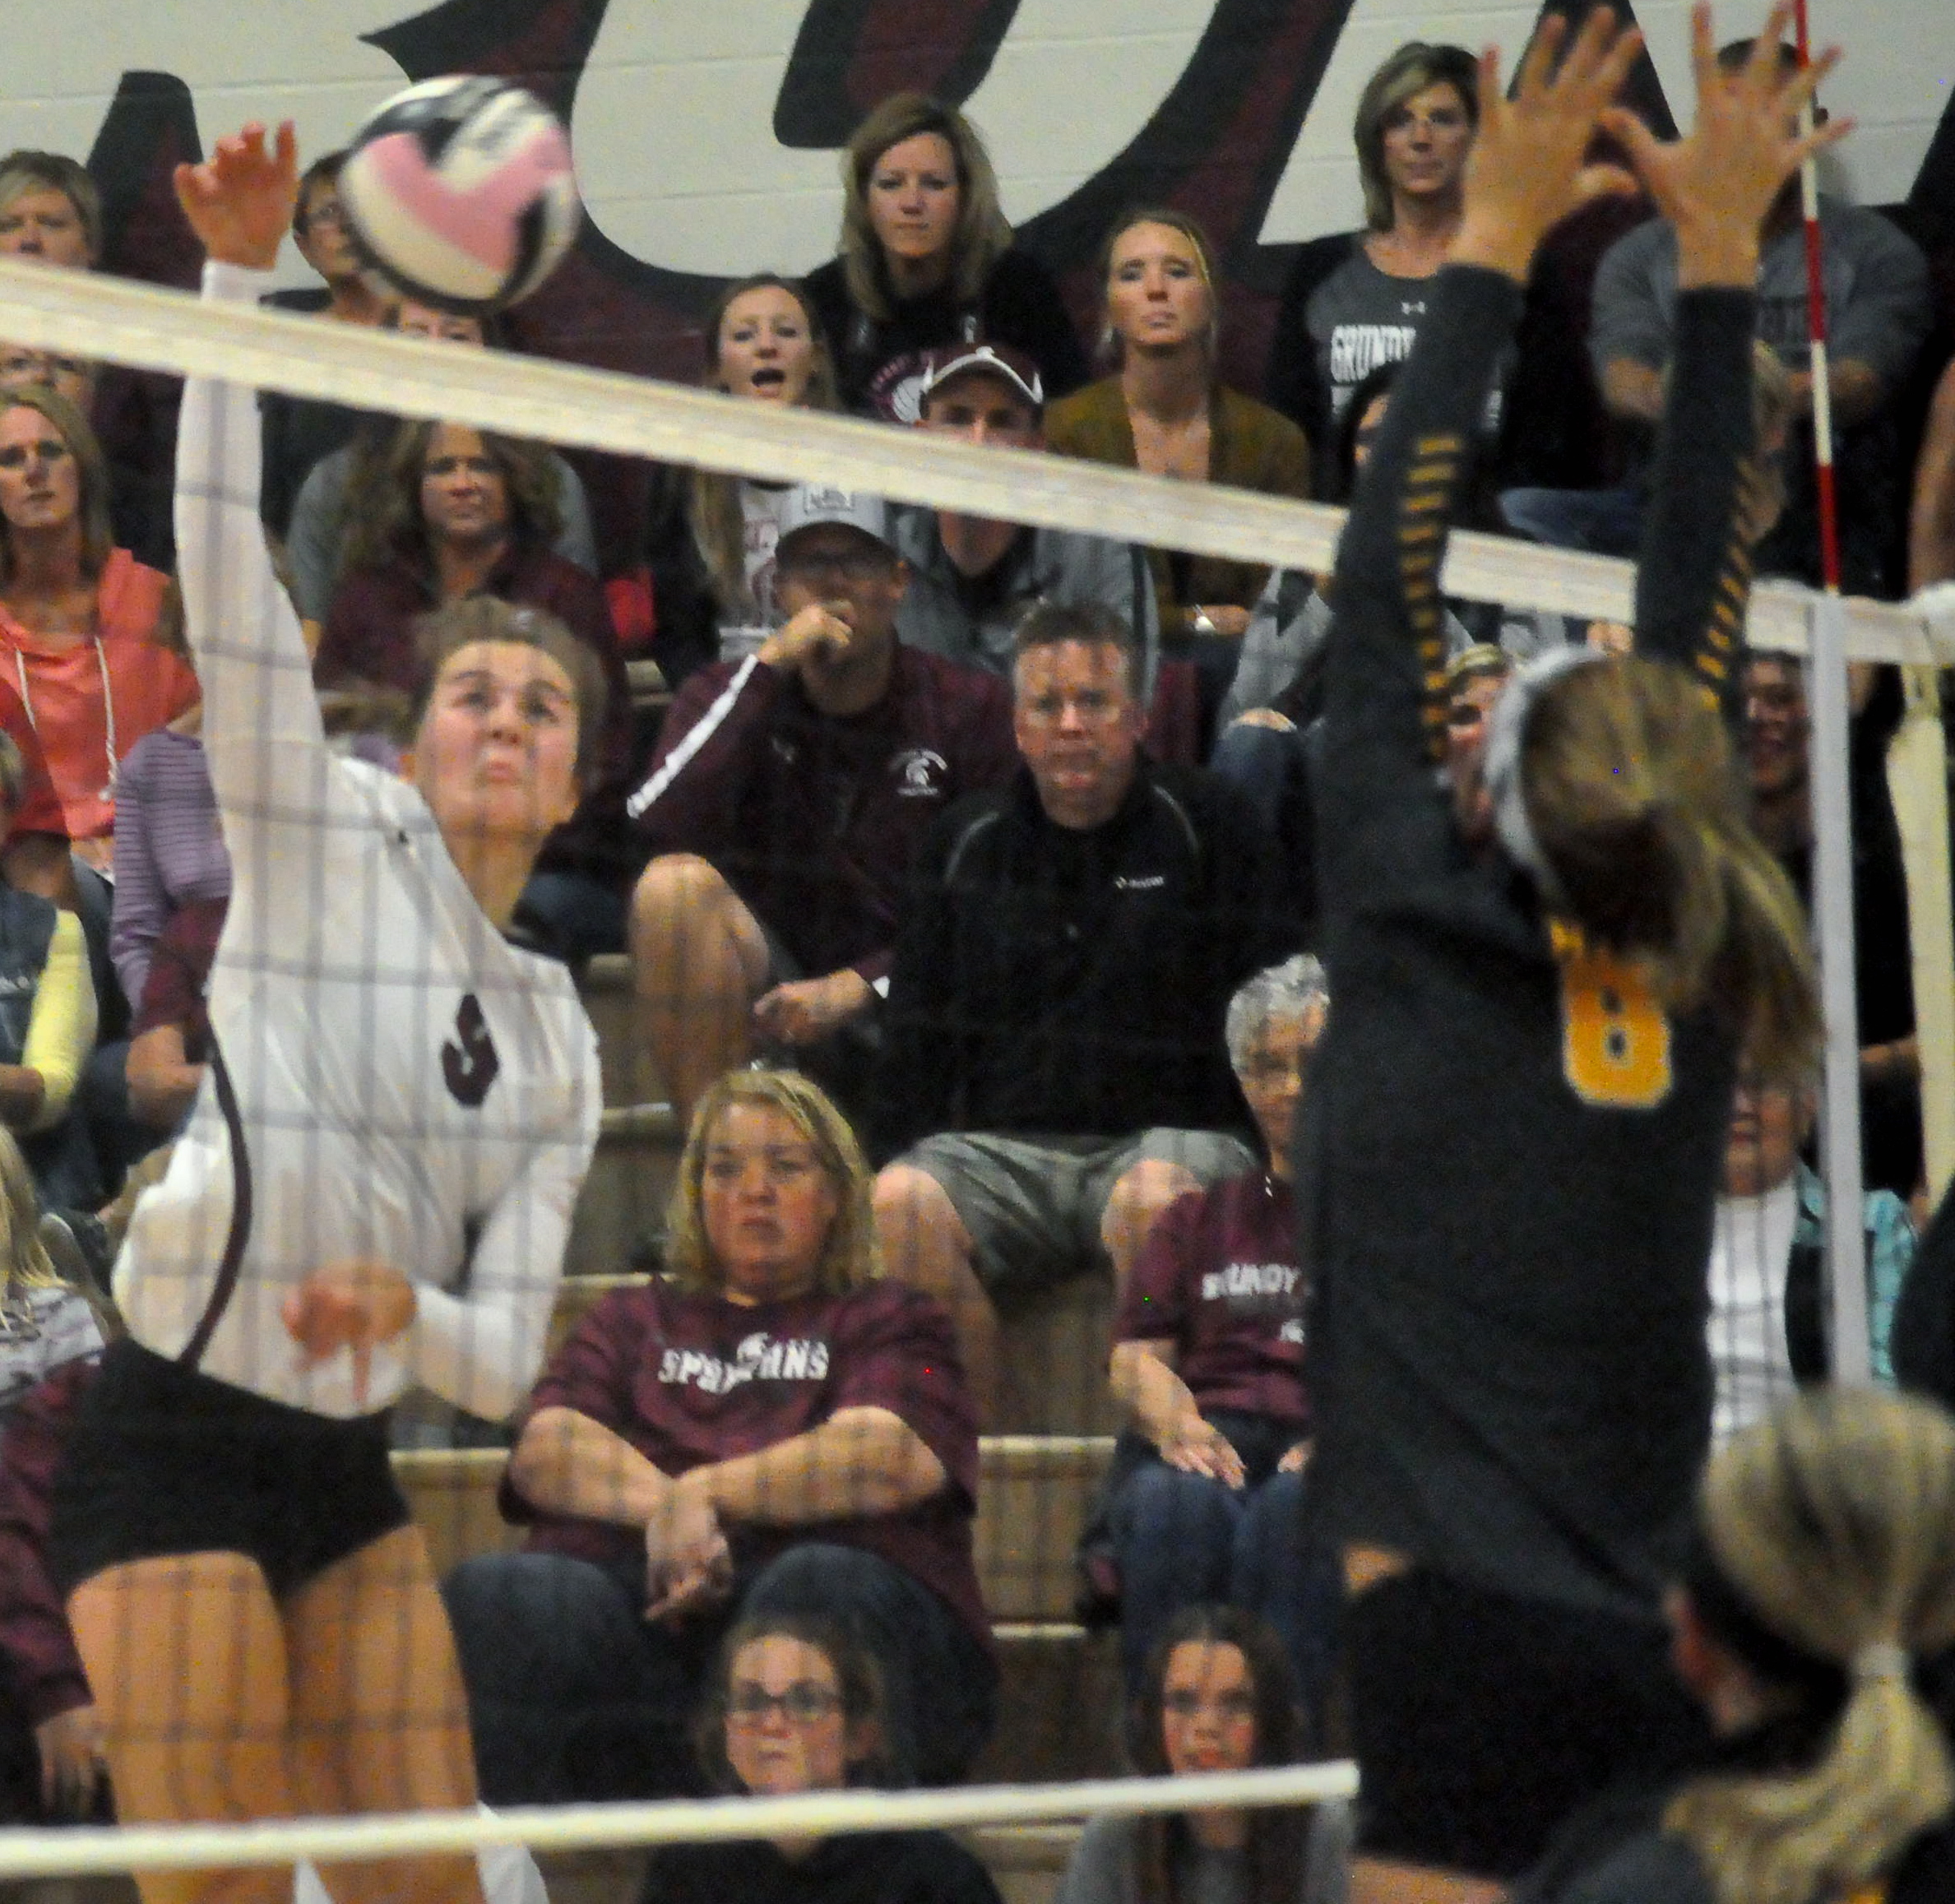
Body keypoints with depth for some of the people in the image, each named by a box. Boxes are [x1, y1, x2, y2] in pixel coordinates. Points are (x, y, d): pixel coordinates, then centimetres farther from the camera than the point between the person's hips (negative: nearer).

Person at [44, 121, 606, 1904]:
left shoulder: (558, 1049, 14)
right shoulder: (327, 834, 1)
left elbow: (504, 1355, 8)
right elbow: (225, 573, -12)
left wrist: (404, 1312, -16)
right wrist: (238, 276, -21)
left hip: (348, 1477, 6)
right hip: (176, 1442, -6)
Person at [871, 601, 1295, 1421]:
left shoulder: (1203, 824, 9)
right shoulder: (966, 843, 18)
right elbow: (918, 1032, 20)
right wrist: (903, 1152, 3)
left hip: (1167, 1133, -3)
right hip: (1001, 1149, 3)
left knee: (1154, 1199, -39)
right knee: (903, 1202, -30)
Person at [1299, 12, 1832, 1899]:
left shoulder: (1419, 938, -2)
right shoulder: (1699, 981, 8)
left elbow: (1381, 605, 7)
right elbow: (1699, 626, 17)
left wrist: (1494, 238, 14)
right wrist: (1717, 261, 24)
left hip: (1458, 1646, -5)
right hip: (1674, 1659, 5)